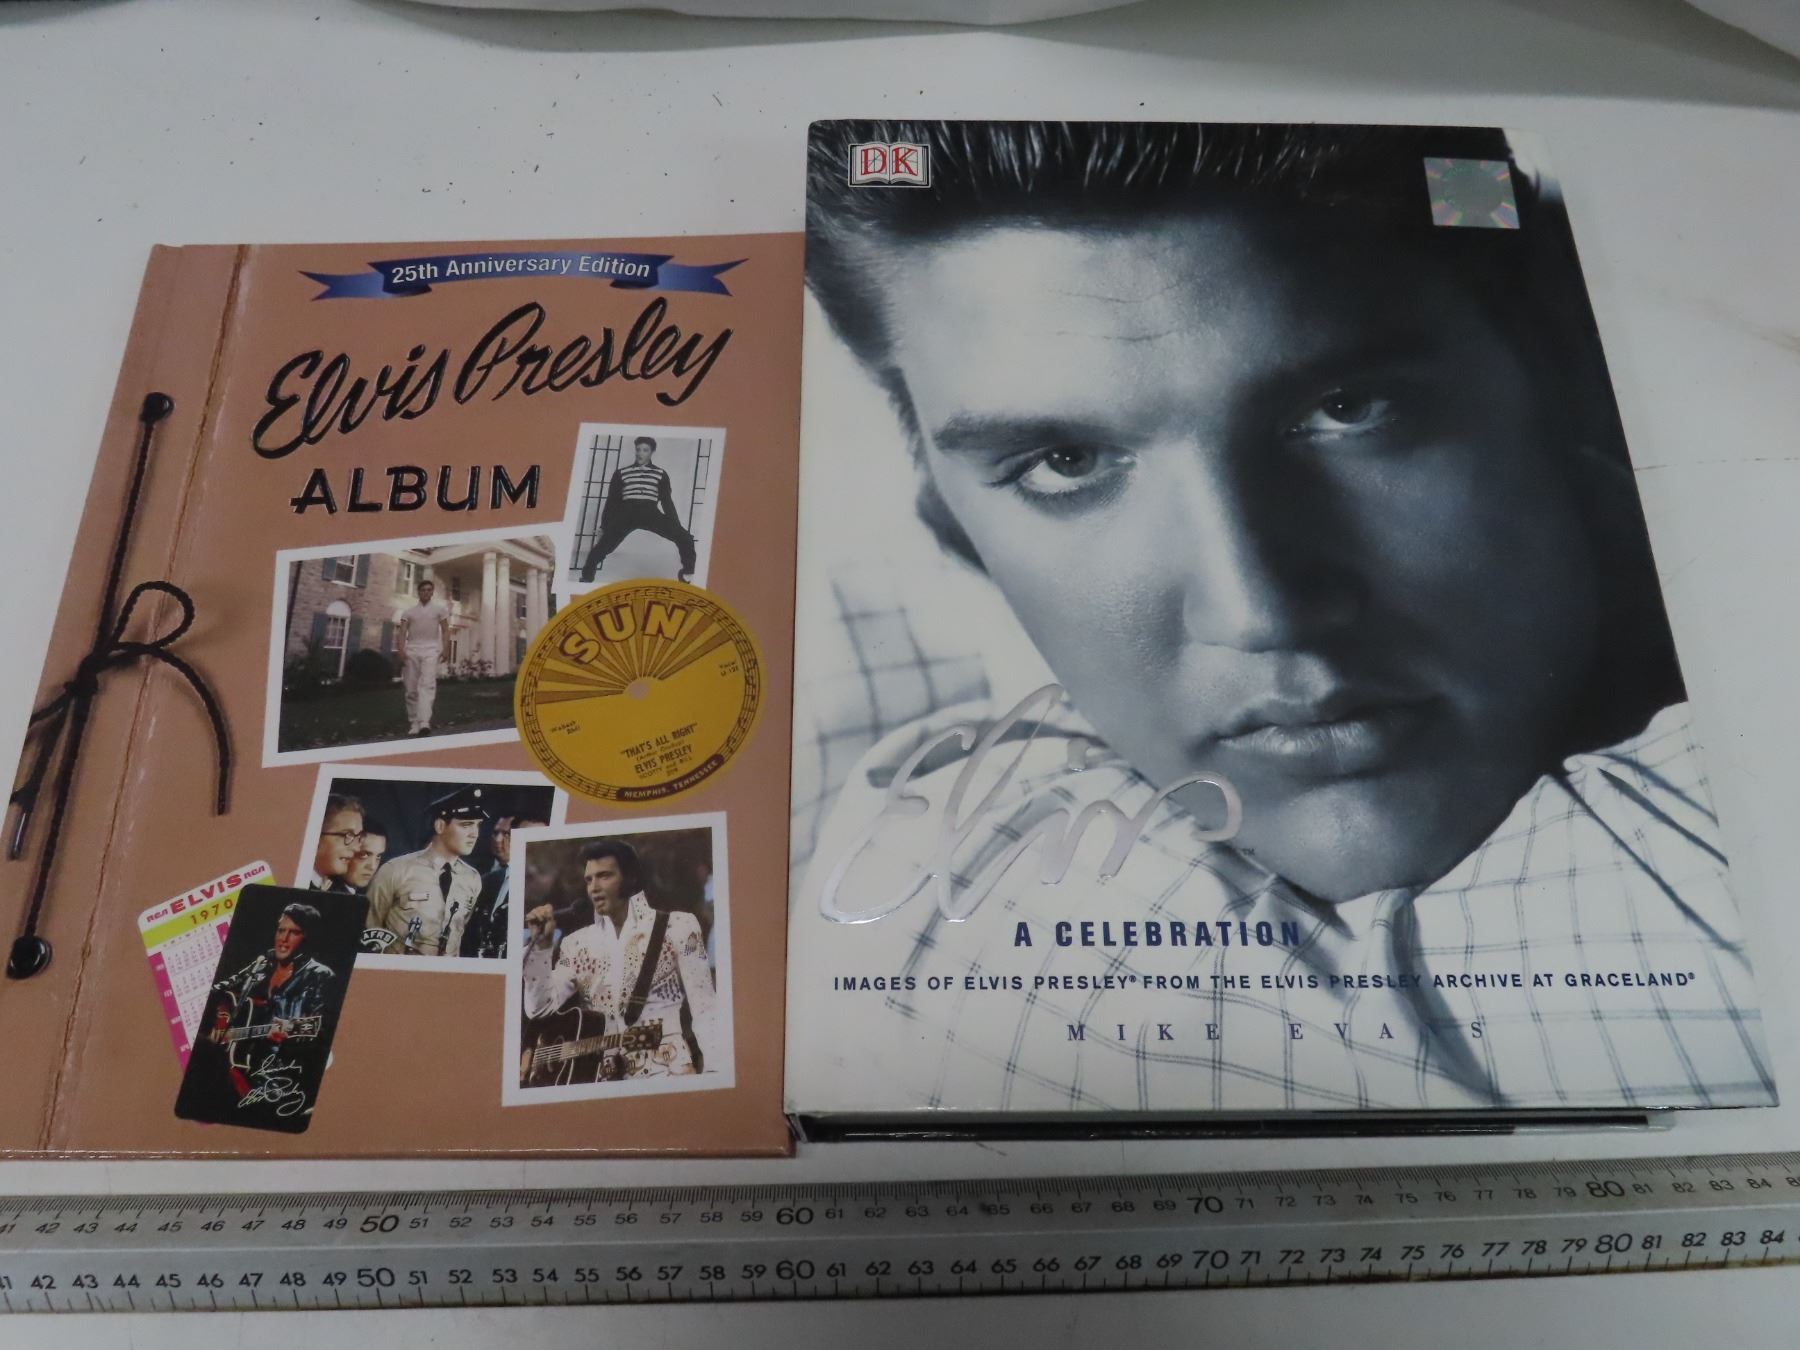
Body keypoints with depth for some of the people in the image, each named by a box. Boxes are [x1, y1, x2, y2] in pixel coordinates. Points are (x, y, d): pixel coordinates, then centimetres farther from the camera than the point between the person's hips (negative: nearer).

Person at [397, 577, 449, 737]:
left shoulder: (439, 610, 15)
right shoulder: (409, 612, 17)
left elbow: (445, 630, 9)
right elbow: (402, 632, 7)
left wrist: (446, 649, -6)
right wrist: (401, 650, -10)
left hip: (430, 650, -2)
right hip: (411, 650, 3)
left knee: (427, 685, -20)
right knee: (411, 689, 1)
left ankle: (424, 722, -34)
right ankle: (413, 724, 7)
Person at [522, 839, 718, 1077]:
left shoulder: (677, 926, 3)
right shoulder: (576, 943, 14)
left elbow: (704, 1009, -4)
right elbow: (540, 1008, 7)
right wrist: (540, 943, 0)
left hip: (668, 1071, -5)